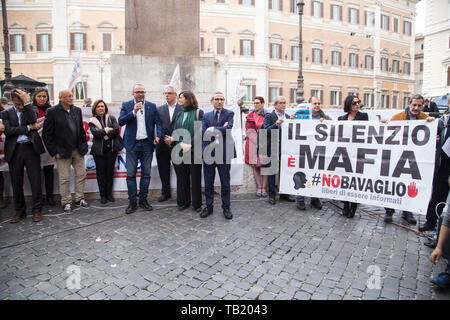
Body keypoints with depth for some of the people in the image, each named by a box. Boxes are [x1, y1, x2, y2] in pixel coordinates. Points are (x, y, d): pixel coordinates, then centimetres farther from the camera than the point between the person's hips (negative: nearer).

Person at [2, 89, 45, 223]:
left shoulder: (32, 110, 9)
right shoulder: (6, 113, 10)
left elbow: (33, 120, -13)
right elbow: (8, 130, -5)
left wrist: (27, 102, -13)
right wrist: (28, 128, -9)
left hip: (31, 149, -1)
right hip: (14, 151, 1)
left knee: (35, 181, 0)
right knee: (16, 183, 8)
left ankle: (37, 210, 11)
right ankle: (20, 211, 21)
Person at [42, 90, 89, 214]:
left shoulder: (77, 110, 8)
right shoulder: (52, 112, -7)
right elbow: (47, 134, -7)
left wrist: (83, 146, 7)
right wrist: (54, 152, -10)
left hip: (78, 150, 5)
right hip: (63, 151, -4)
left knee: (81, 174, 8)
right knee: (64, 178, 3)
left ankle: (79, 199, 23)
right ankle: (66, 202, 17)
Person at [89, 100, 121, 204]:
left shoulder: (111, 118, 10)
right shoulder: (92, 121, 7)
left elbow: (116, 130, -6)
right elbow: (95, 132, -11)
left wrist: (102, 133, -8)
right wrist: (107, 130, -8)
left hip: (111, 149, 1)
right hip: (99, 150, -1)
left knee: (110, 171, 5)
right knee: (101, 172, 2)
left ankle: (109, 194, 17)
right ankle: (103, 196, 12)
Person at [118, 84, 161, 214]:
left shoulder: (152, 106, 8)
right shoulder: (126, 105, 5)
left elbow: (157, 122, 5)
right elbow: (121, 121, -6)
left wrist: (158, 136, -12)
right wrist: (133, 111, -16)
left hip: (147, 144, 1)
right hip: (132, 145, -1)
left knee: (146, 173, 6)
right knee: (131, 174, 0)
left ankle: (143, 199, 19)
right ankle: (132, 202, 11)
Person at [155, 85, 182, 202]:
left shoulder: (183, 109, 2)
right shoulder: (159, 109, 11)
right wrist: (165, 138, -8)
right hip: (162, 145, 3)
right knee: (163, 171, 11)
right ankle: (165, 192, 25)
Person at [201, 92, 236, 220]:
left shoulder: (229, 114, 2)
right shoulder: (206, 116, 11)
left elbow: (228, 129, -15)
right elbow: (203, 132, -4)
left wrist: (212, 129, -9)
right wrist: (220, 130, -12)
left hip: (224, 152, -3)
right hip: (209, 152, 3)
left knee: (225, 182, 7)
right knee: (208, 182, 10)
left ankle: (226, 207, 21)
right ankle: (209, 206, 24)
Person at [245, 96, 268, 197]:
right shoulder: (250, 116, 11)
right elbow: (249, 131, 5)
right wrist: (257, 142, -6)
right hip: (253, 144, 2)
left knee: (264, 165, -3)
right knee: (255, 166, 0)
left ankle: (264, 188, 3)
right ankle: (259, 188, 7)